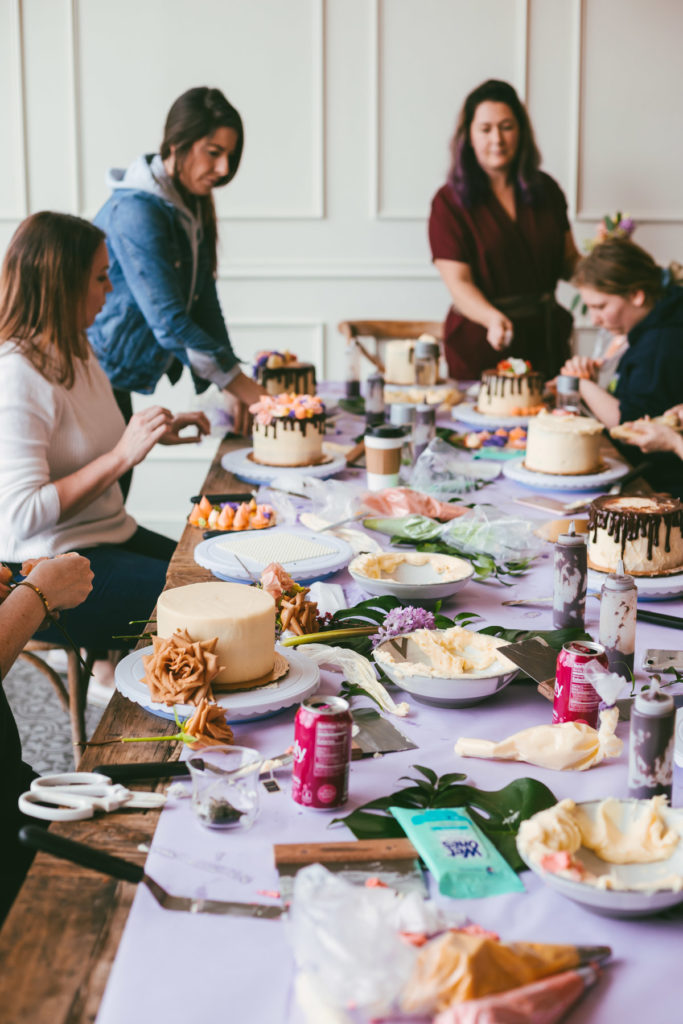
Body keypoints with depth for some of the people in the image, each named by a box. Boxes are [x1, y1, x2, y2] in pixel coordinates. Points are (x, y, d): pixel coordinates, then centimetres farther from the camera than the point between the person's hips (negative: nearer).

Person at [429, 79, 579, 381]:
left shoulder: (546, 189, 9)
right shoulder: (449, 202, -5)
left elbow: (568, 262, 14)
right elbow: (458, 282, -13)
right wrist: (494, 318, -30)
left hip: (545, 342, 4)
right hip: (480, 347, -4)